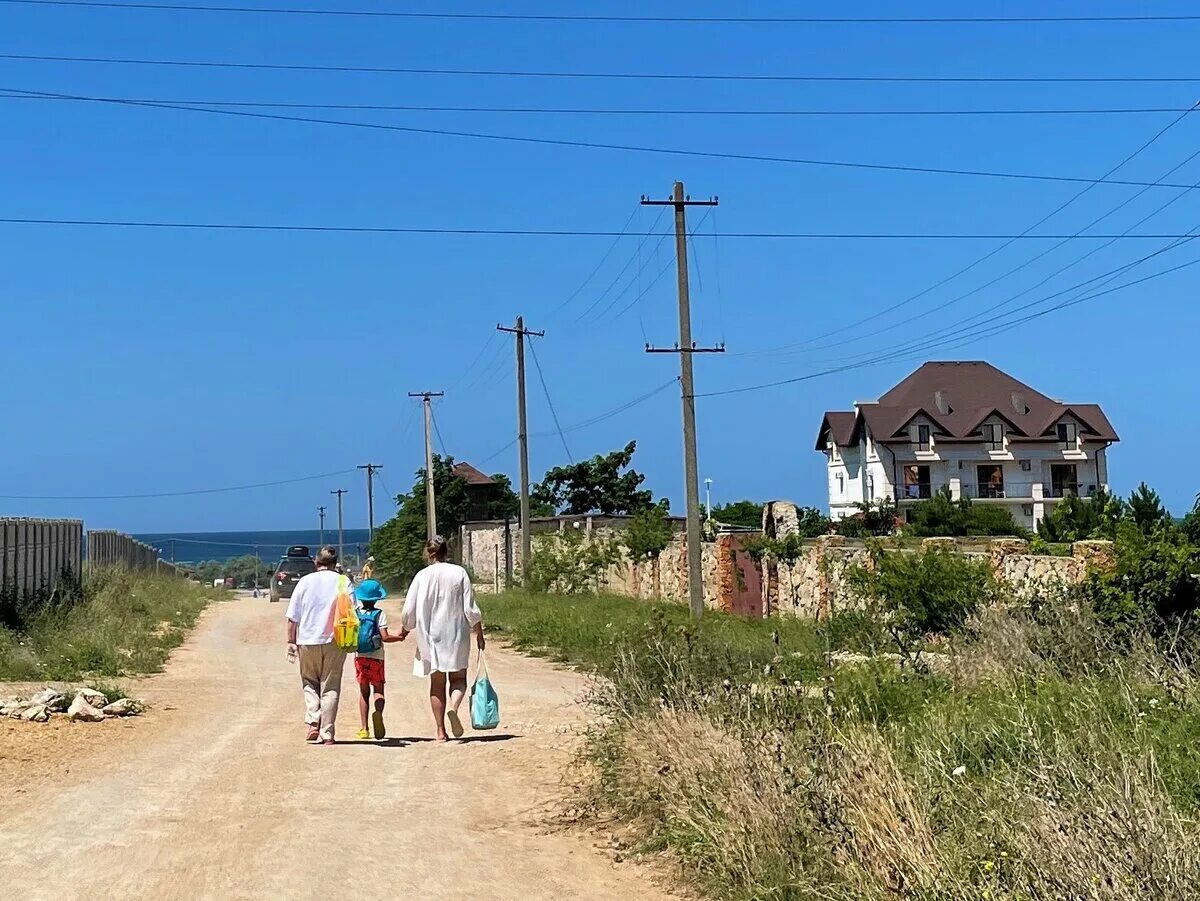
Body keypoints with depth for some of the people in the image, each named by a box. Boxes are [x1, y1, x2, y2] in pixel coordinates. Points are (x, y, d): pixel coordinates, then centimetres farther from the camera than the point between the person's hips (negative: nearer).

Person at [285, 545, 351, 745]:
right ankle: (326, 733, 3)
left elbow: (292, 617, 1)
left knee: (310, 683, 15)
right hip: (335, 641, 0)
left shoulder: (305, 581, 1)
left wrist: (291, 641, 9)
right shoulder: (343, 582, 0)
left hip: (308, 641, 0)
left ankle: (312, 722, -4)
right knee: (330, 687, 6)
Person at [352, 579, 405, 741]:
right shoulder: (379, 614, -6)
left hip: (360, 657, 2)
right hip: (376, 657, -2)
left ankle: (364, 728, 8)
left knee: (364, 691, 10)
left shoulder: (355, 613, 1)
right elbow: (385, 637, -13)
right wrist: (398, 637, 4)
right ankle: (378, 713, -30)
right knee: (378, 689, 3)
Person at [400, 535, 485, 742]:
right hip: (457, 634, 0)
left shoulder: (422, 576, -4)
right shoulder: (459, 573, -4)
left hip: (431, 636, 1)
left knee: (437, 682, 10)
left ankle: (441, 731, 8)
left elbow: (409, 611, -1)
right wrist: (479, 633, 6)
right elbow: (470, 609, -5)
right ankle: (454, 707, -20)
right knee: (458, 678, 11)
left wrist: (405, 630, 18)